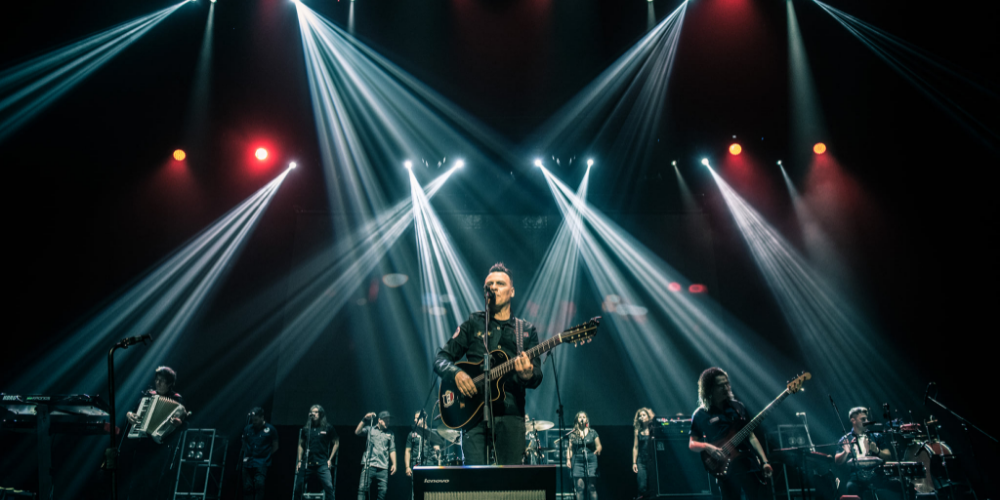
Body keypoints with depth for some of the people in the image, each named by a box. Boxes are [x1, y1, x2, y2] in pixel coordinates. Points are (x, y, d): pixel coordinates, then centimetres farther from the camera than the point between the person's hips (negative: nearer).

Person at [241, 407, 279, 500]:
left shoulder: (270, 429, -2)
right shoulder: (247, 429, 7)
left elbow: (275, 447, 5)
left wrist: (266, 456, 2)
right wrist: (246, 456, 9)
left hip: (261, 463, -4)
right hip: (248, 463, 4)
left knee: (259, 485, -14)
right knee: (247, 486, 4)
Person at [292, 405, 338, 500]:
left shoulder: (328, 428, 2)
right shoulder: (305, 429, 11)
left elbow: (336, 443, 6)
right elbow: (301, 445, 18)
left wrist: (330, 459, 0)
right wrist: (299, 461, 10)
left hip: (322, 464, -3)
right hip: (307, 463, 3)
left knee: (328, 486, -17)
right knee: (297, 487, 4)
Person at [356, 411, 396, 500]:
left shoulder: (390, 434, 17)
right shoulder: (370, 429, 12)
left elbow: (392, 450, 14)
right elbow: (357, 432, -2)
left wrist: (394, 464, 4)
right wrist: (364, 420, -11)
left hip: (383, 467, 2)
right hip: (369, 465, -2)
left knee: (383, 490, -2)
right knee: (363, 488, -11)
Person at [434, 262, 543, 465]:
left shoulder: (526, 331, 15)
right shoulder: (473, 323, 13)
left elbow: (537, 377, 7)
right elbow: (440, 360, 10)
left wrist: (528, 375, -18)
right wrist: (457, 373, -12)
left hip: (510, 413, 1)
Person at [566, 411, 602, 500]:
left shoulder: (592, 432, 8)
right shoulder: (573, 434, 10)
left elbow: (598, 445, 7)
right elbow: (570, 448, 11)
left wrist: (598, 450, -14)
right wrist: (568, 459, -1)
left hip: (591, 461, -1)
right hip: (578, 462, 1)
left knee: (592, 487, -5)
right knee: (579, 487, -4)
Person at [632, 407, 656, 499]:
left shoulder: (654, 429, 3)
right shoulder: (638, 431, 9)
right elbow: (635, 447, 9)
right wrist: (634, 463, 6)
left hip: (653, 460, -2)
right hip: (641, 461, 2)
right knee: (643, 487, -3)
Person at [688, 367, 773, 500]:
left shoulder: (737, 406, 10)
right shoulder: (701, 415, 0)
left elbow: (751, 436, 10)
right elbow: (692, 444, 2)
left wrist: (765, 461, 2)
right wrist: (707, 447, -19)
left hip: (748, 462, 3)